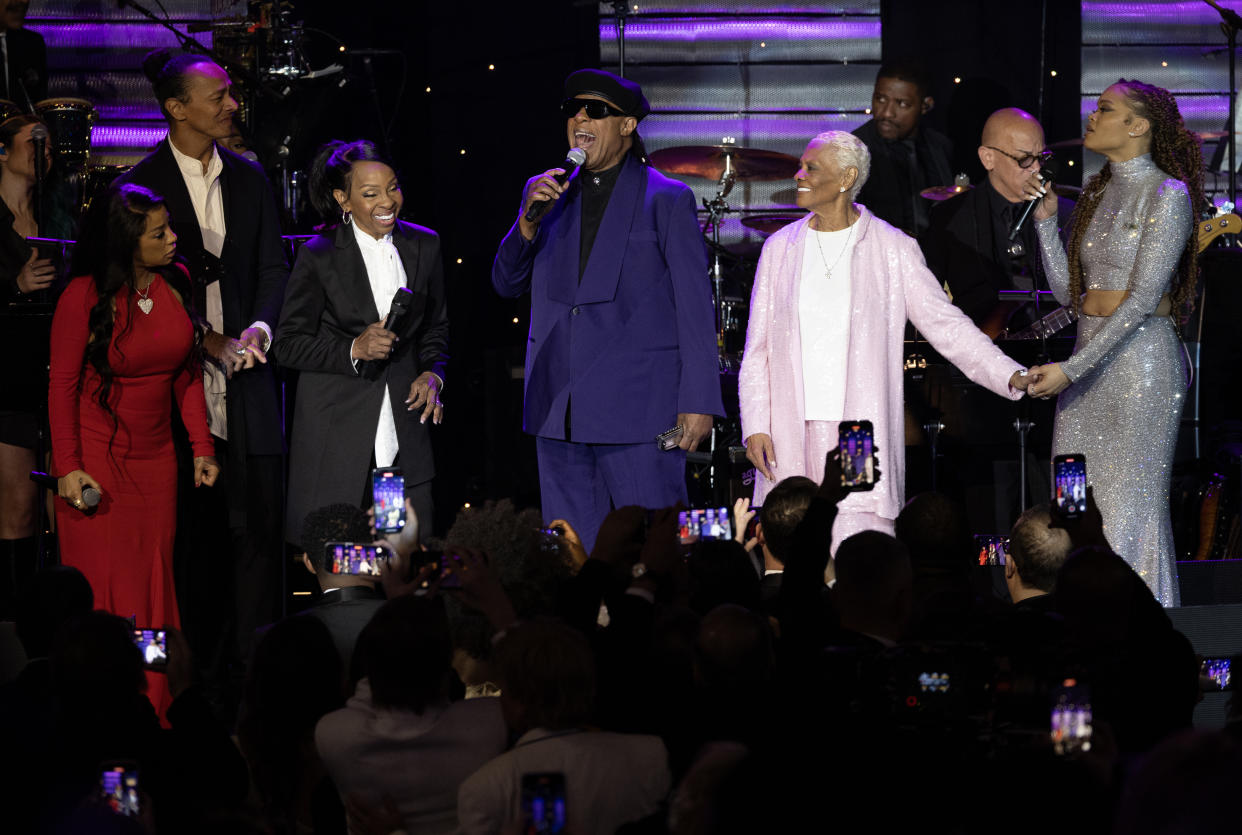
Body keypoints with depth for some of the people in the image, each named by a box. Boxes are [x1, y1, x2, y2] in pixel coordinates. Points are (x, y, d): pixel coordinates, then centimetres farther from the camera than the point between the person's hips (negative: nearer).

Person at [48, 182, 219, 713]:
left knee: (152, 585, 5)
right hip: (96, 458, -5)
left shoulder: (175, 284, 3)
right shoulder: (85, 296, -13)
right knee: (102, 590, -4)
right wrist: (67, 466, -12)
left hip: (155, 459, 5)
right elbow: (62, 385, -8)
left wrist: (202, 446, 8)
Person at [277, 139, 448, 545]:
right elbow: (289, 344, -2)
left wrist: (433, 374, 0)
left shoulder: (424, 246, 8)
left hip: (405, 427, 3)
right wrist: (353, 350, -16)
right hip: (336, 431, -3)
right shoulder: (319, 256, -4)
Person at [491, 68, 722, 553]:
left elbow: (694, 307, -2)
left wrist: (699, 403, -8)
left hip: (638, 408, -5)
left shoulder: (667, 200, 0)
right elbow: (507, 285, 13)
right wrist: (527, 222, -5)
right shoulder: (546, 194, 13)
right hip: (559, 412, 5)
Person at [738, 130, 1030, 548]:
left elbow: (946, 325, 1)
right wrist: (755, 425, 1)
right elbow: (757, 349, 12)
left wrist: (1011, 376, -10)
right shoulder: (781, 248, 11)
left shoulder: (892, 250, 2)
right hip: (792, 433, 3)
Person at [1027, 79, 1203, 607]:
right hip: (1088, 358, 8)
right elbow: (1068, 291, 13)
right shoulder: (1096, 195, 15)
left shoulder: (1168, 194, -9)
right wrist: (1046, 221, 4)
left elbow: (1143, 298, -16)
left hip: (1141, 358, -8)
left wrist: (1070, 369, -20)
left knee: (1131, 505, -5)